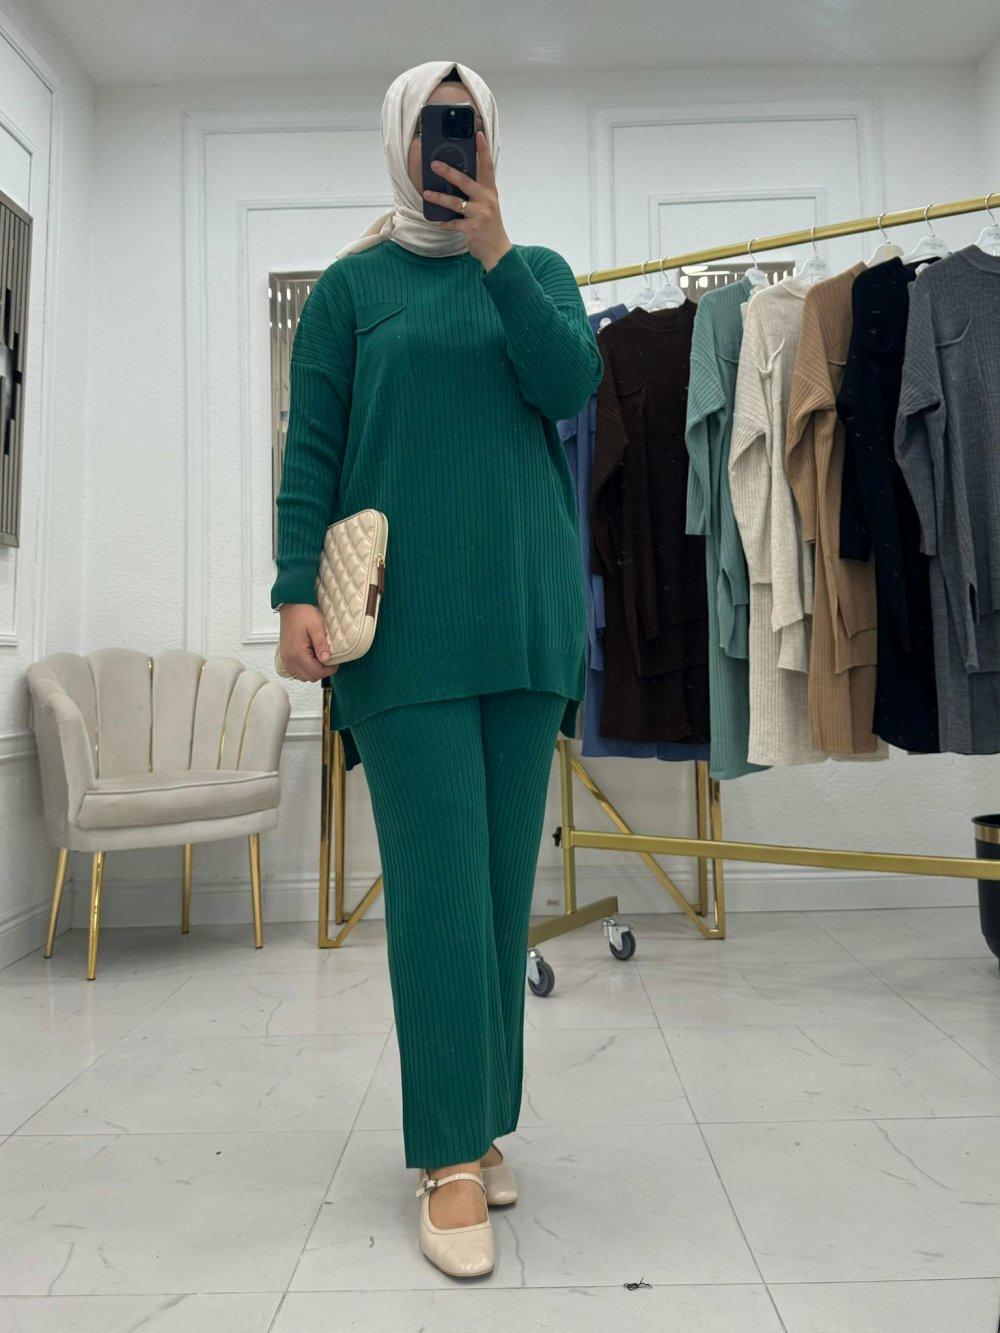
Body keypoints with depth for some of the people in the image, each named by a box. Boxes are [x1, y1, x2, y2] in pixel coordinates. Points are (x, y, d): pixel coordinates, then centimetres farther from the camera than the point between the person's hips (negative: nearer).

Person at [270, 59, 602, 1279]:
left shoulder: (536, 270, 18)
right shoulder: (351, 286, 11)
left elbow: (572, 383, -1)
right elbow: (310, 447, 3)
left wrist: (494, 251, -3)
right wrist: (297, 592, -8)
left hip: (524, 610, 3)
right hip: (405, 616, -2)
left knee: (505, 872, 5)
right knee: (438, 875, -7)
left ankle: (478, 1123, 19)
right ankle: (452, 1157, 4)